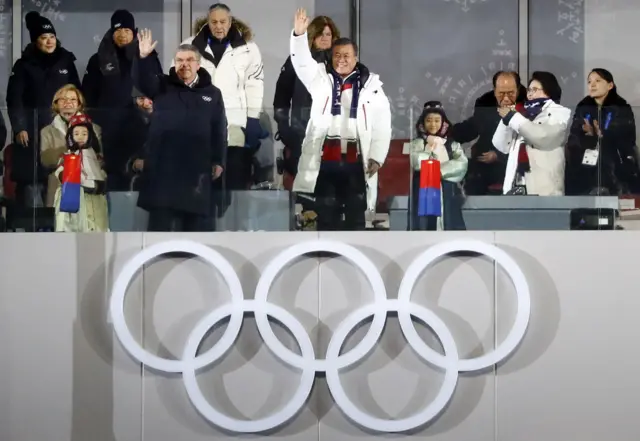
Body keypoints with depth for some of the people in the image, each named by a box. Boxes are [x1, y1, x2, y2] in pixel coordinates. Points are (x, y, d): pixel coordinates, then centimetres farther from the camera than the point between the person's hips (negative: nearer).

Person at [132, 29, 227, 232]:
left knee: (198, 220, 5)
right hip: (164, 165, 0)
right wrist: (143, 57, -30)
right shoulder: (162, 86, 8)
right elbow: (142, 81, -13)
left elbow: (219, 130, 8)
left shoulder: (212, 93, 9)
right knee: (162, 220, 2)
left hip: (198, 166, 1)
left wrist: (218, 161, 2)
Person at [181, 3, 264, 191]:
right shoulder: (190, 46, 4)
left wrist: (253, 121, -2)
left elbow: (255, 84, 2)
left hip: (235, 124, -1)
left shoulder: (247, 48, 2)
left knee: (236, 180, 2)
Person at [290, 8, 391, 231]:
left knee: (355, 216, 6)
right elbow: (302, 62, -8)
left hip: (356, 161, -1)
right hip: (325, 160, 1)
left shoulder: (371, 84, 4)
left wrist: (376, 157, -8)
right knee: (326, 216, 5)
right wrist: (300, 34, -26)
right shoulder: (321, 78, 9)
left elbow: (382, 126, 2)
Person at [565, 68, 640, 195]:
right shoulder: (582, 109, 13)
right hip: (585, 176, 3)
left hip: (615, 175, -2)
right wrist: (590, 136, -16)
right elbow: (573, 142, 4)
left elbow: (628, 142, -5)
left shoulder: (622, 109, 5)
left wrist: (602, 136, -18)